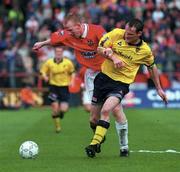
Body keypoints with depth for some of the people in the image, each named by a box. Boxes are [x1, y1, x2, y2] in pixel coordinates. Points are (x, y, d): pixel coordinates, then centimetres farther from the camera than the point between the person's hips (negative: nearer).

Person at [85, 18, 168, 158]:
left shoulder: (145, 51, -7)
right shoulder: (116, 34, -6)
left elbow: (152, 67, 10)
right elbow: (100, 48, -2)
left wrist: (159, 89, 16)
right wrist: (114, 57, -19)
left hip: (121, 83, -3)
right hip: (104, 77, 3)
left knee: (105, 111, -26)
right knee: (94, 114, 7)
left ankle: (95, 144, -25)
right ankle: (98, 137, 35)